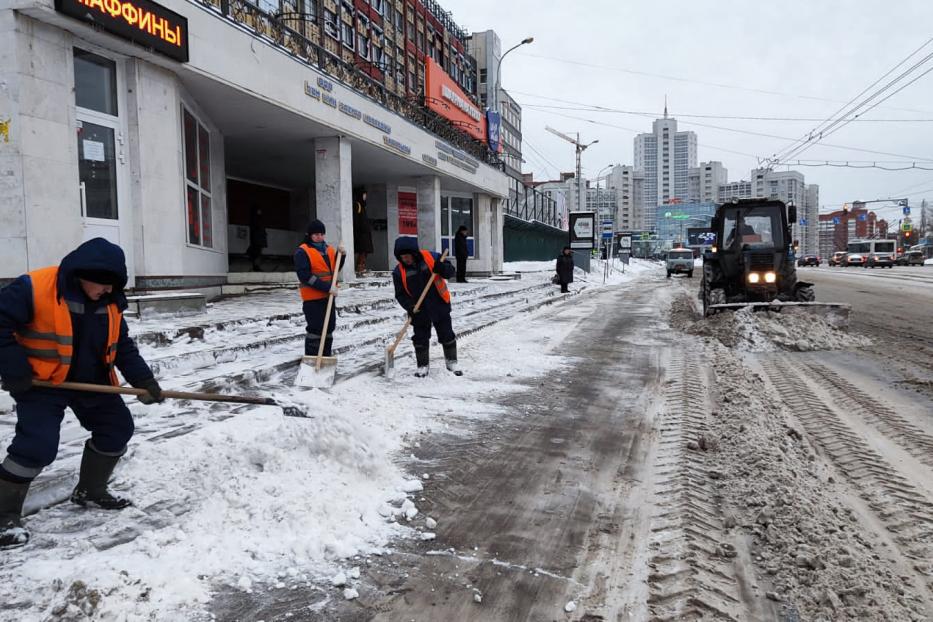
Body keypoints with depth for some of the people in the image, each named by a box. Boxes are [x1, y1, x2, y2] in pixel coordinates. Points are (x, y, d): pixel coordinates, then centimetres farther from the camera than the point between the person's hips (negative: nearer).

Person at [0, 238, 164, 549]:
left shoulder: (109, 302, -3)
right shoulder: (34, 289, -23)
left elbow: (122, 345, 3)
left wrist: (144, 380, -7)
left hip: (91, 381, 7)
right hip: (41, 383, -7)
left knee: (117, 427, 8)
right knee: (37, 445, -16)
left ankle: (90, 490, 28)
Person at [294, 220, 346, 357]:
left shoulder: (329, 250, 12)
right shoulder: (302, 252, -10)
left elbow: (335, 269, 21)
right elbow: (305, 276, -19)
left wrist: (341, 255, 2)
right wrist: (327, 287, -24)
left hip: (328, 296, 7)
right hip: (312, 298, -7)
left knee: (329, 327, 13)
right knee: (316, 328, -8)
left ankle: (326, 356, 26)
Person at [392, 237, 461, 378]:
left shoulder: (431, 257, -11)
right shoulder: (399, 271, -8)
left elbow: (450, 271, -4)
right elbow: (400, 294, -3)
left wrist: (442, 268, -26)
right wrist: (410, 306, -19)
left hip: (439, 306, 0)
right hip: (419, 311, 1)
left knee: (447, 335, 8)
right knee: (420, 339, 7)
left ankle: (452, 362, 27)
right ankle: (423, 366, 23)